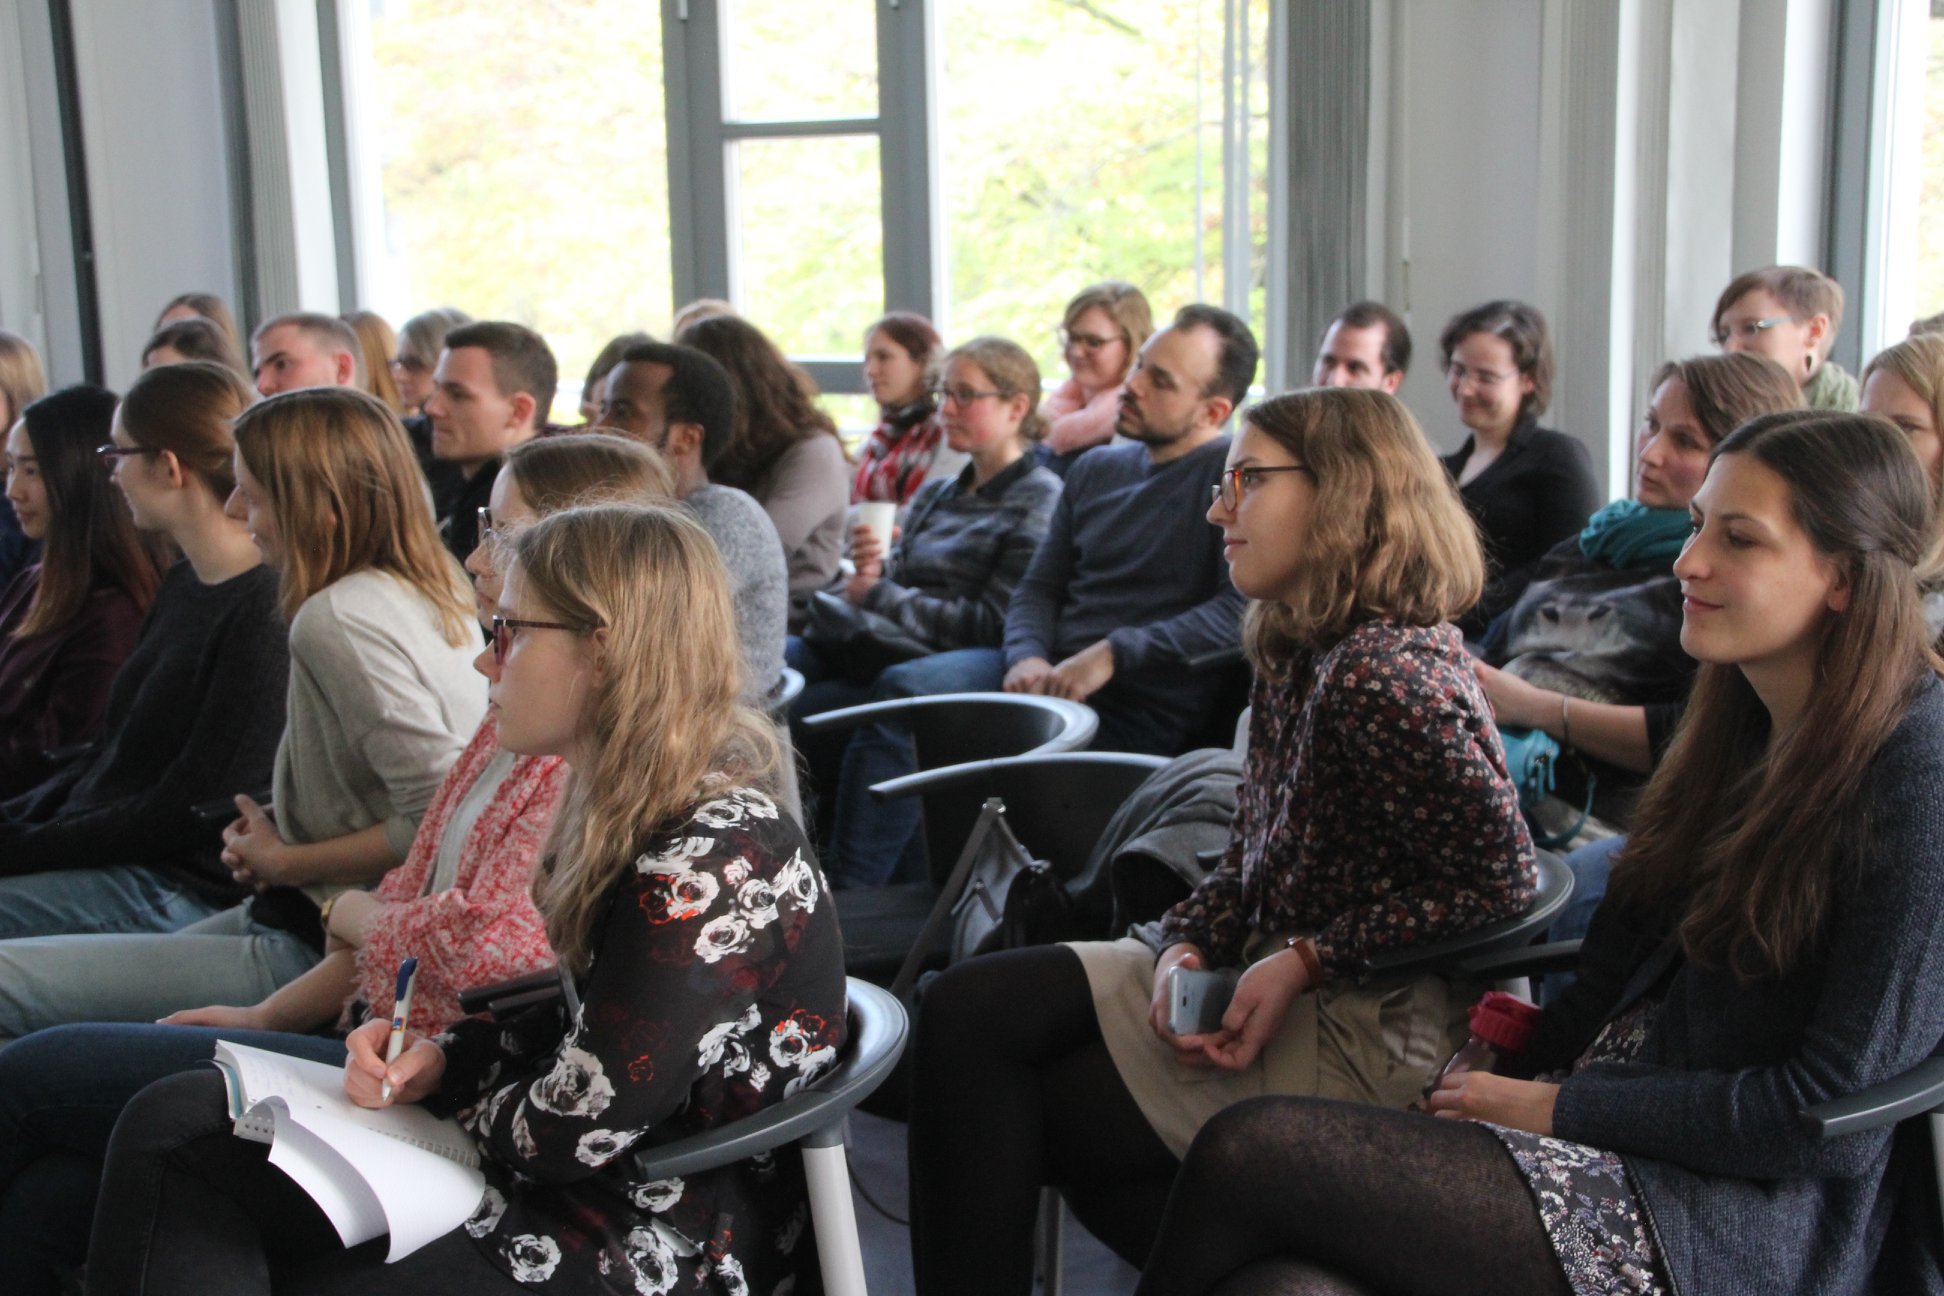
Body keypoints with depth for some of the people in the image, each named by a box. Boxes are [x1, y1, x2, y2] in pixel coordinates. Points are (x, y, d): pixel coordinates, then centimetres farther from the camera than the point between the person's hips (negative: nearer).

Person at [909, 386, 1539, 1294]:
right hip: (1254, 982, 9)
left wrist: (1304, 962, -20)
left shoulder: (1385, 676, -20)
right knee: (969, 1010, -5)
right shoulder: (1295, 655, 9)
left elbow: (1497, 879, -20)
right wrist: (1186, 949, -6)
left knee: (1042, 1115, -7)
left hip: (1362, 1036, -9)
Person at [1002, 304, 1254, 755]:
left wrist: (1113, 654, -20)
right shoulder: (1097, 469, 21)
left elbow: (1243, 608, -15)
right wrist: (1027, 656, -4)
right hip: (1046, 679, 6)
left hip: (1143, 706, -6)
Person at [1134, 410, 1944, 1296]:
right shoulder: (1742, 719, 12)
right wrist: (1523, 1054, 2)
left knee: (1252, 1150, -20)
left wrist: (1558, 1109, -12)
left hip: (1747, 1220, -7)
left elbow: (1833, 1118, -15)